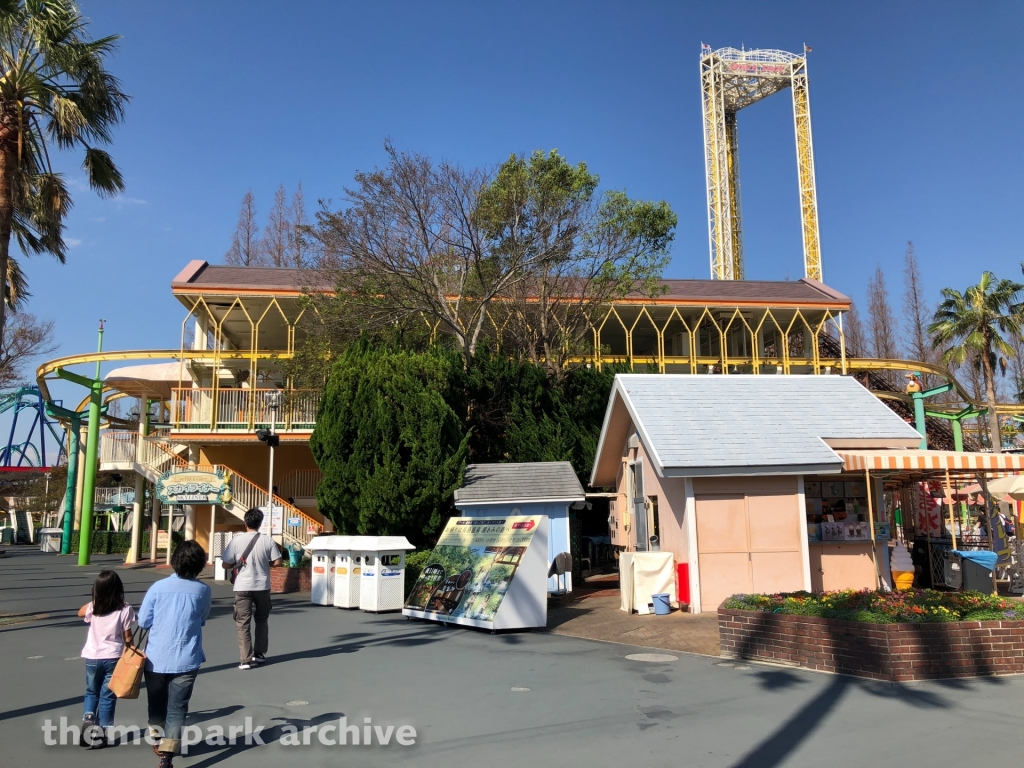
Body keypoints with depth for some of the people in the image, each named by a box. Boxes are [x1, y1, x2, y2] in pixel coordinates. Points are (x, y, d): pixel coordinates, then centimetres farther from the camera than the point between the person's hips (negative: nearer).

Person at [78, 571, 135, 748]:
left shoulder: (92, 607, -7)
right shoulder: (125, 609, -12)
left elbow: (80, 613, 19)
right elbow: (127, 636, -6)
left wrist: (94, 601, 12)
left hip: (93, 657, 2)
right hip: (114, 657, -2)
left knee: (92, 692, 22)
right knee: (108, 696, 8)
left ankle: (88, 718, 1)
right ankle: (101, 733, 11)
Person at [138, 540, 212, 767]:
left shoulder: (159, 587, -8)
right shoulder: (203, 590, -5)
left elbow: (143, 621, -3)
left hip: (156, 658, 1)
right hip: (186, 660, -1)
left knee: (157, 703, 21)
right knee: (177, 708, 3)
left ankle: (160, 740, 39)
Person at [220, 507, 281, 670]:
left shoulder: (236, 540, -9)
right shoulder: (268, 540, -6)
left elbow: (226, 564, -5)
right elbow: (276, 561, -4)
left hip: (243, 587, -2)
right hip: (262, 587, 2)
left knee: (243, 623, 5)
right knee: (261, 621, 19)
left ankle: (246, 659, 2)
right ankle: (260, 654, 25)